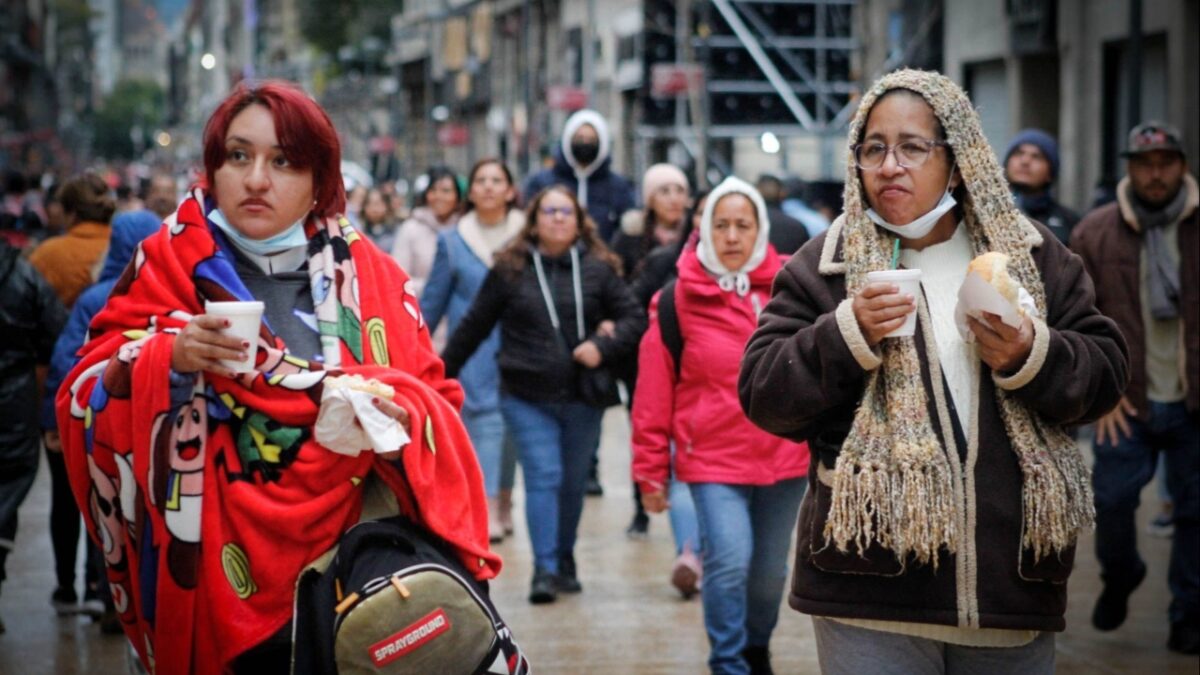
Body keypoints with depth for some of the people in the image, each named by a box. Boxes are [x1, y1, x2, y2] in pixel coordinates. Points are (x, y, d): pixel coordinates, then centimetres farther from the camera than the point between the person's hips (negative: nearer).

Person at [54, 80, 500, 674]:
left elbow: (437, 401, 8)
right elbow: (88, 398, -2)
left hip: (359, 562, 1)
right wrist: (170, 357, -19)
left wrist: (399, 415, -14)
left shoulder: (370, 275, 7)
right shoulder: (170, 264, 3)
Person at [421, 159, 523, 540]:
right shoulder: (452, 242, 6)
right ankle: (488, 510, -18)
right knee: (484, 418, -12)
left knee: (511, 423, 8)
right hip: (473, 347, -1)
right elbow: (434, 299, 12)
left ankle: (503, 501, 24)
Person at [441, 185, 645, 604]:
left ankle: (564, 563, 26)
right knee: (543, 477, -10)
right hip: (527, 397, -2)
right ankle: (544, 570, -10)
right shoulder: (509, 270, 2)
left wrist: (603, 346, -14)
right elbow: (474, 327, 9)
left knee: (573, 483, 9)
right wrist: (442, 374, 11)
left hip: (582, 397, 2)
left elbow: (634, 318, 4)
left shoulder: (599, 269, 4)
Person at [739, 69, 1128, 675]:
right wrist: (849, 332, -16)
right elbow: (762, 394, -1)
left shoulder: (1031, 256, 9)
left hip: (1013, 580, 3)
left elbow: (1105, 371, 7)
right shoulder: (822, 267, 3)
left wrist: (1031, 357, -12)